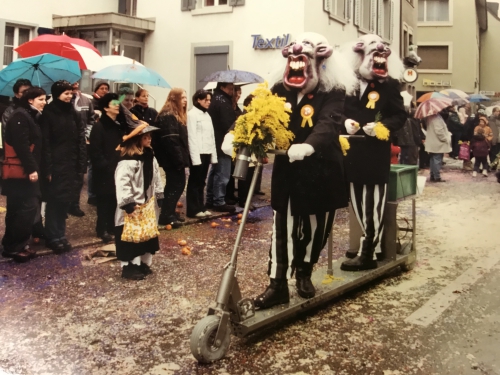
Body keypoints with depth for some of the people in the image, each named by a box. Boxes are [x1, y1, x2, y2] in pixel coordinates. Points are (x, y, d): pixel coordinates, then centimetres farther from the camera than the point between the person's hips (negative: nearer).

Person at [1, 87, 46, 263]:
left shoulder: (31, 116, 19)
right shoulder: (20, 116, -12)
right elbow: (21, 145, -21)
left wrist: (33, 168, 12)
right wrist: (31, 168, -23)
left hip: (24, 170, 10)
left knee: (18, 208, 12)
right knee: (29, 206, -11)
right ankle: (14, 247, -4)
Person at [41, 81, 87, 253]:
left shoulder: (73, 114, 11)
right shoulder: (48, 114, -5)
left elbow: (80, 140, 9)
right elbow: (45, 142, -10)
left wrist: (81, 165, 1)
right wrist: (48, 168, -15)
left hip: (71, 165, 5)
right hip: (55, 165, -5)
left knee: (64, 201, 9)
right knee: (55, 201, -1)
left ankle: (59, 236, 19)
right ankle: (54, 237, 9)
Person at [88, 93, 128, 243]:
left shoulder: (119, 126, 14)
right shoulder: (99, 127, -8)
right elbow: (94, 151, -14)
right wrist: (105, 166, -16)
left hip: (117, 170, 6)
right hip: (104, 171, -6)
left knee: (115, 200, 7)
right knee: (104, 201, -1)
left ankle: (112, 227, 19)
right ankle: (102, 230, 9)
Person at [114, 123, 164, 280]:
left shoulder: (150, 155, 7)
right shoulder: (127, 160, -21)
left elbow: (156, 176, 15)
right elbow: (122, 183, -26)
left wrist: (159, 195, 14)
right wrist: (127, 204, -27)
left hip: (148, 204, 8)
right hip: (133, 206, -8)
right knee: (131, 236, 0)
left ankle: (144, 263, 28)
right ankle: (128, 267, 10)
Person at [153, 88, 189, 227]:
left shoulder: (179, 115, 18)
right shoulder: (167, 116, -16)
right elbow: (170, 141, -23)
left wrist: (184, 157, 17)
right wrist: (179, 159, -22)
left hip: (177, 159, 10)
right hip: (172, 159, -10)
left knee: (178, 184, 12)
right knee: (175, 185, -7)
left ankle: (170, 212, 22)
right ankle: (166, 216, -2)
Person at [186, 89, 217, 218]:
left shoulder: (207, 115, 17)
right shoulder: (192, 114, -8)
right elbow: (192, 137, -14)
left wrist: (213, 155, 10)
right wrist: (195, 157, -18)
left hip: (206, 153, 7)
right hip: (197, 153, -7)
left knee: (201, 181, 12)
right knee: (195, 181, -1)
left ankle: (200, 207, 19)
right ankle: (193, 209, 4)